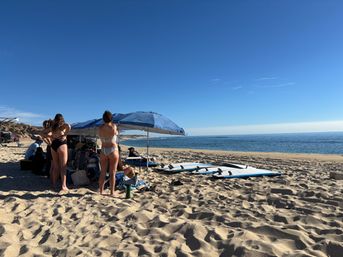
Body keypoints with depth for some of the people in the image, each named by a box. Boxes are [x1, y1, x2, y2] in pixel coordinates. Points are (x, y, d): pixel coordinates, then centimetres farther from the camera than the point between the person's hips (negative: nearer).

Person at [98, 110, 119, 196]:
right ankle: (112, 192, 6)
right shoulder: (113, 126, -11)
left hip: (103, 150, 4)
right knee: (112, 172, 2)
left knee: (102, 172, 13)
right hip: (113, 150, -4)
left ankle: (101, 191, 20)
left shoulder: (100, 128, -1)